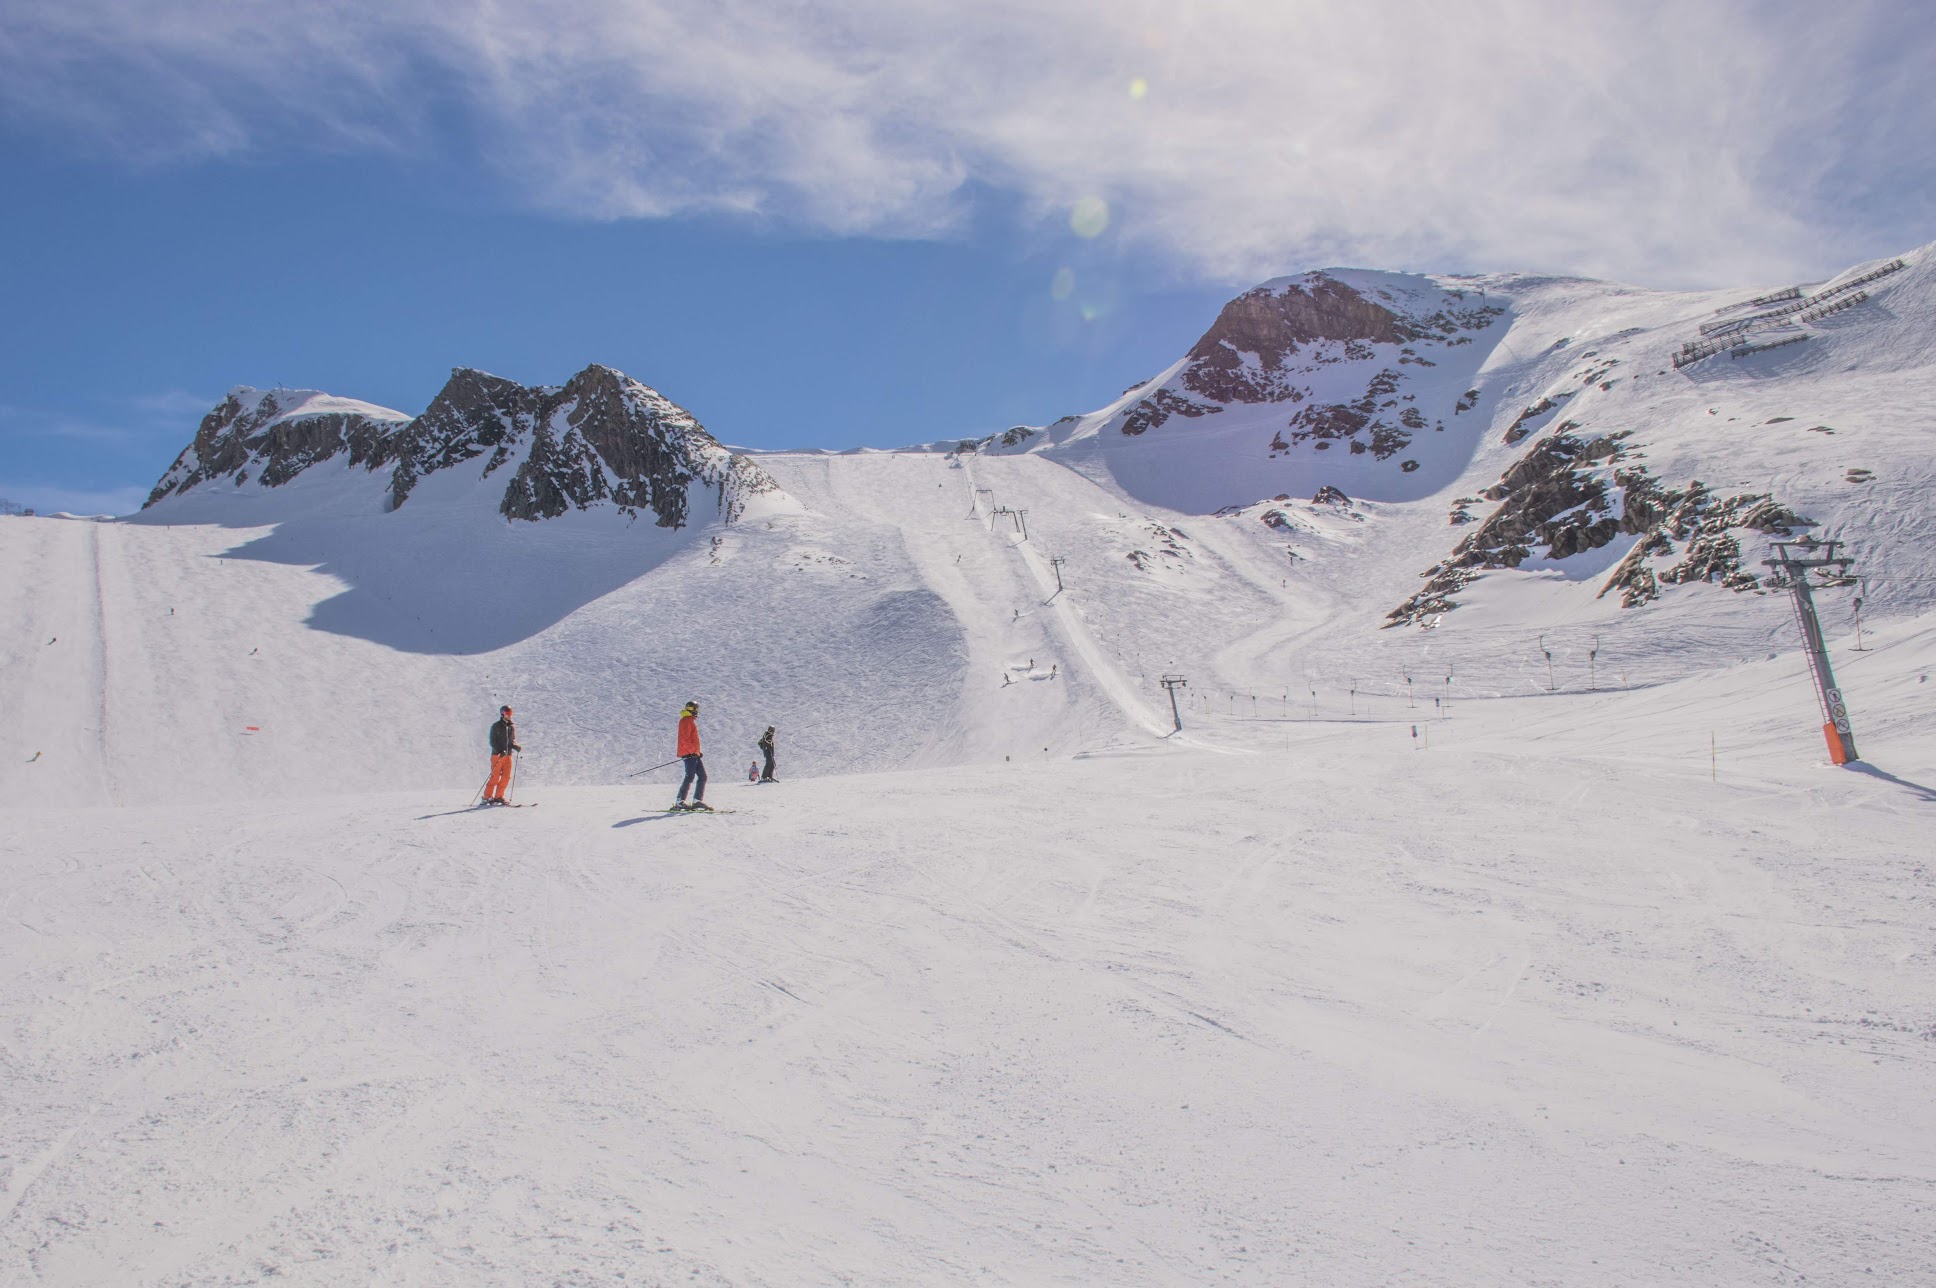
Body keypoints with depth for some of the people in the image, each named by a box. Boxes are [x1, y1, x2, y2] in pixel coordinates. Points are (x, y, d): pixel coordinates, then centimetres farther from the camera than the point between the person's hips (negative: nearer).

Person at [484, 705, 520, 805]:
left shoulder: (512, 727, 13)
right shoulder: (496, 726, -2)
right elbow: (492, 742, -7)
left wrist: (516, 746, -4)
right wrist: (500, 751, -20)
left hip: (508, 755, 5)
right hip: (497, 755, -5)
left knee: (506, 777, 0)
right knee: (495, 777, -7)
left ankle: (498, 797, 8)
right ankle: (487, 797, 1)